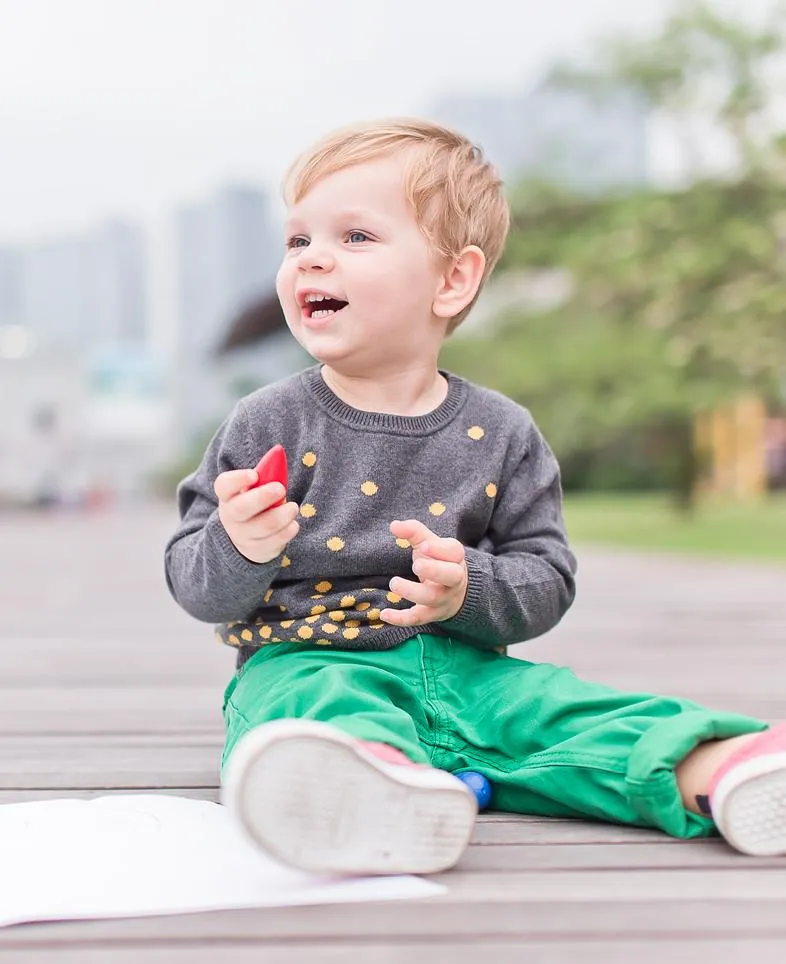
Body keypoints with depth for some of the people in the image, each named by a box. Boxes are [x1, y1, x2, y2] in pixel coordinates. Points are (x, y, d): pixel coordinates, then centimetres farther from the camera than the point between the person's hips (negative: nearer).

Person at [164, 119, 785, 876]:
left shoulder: (500, 435, 5)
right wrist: (237, 549, -24)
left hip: (463, 666, 4)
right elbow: (195, 586, 0)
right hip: (309, 662, -3)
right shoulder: (268, 426, 1)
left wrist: (468, 589, -16)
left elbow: (547, 577, 5)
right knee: (327, 715, -37)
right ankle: (386, 789, -68)